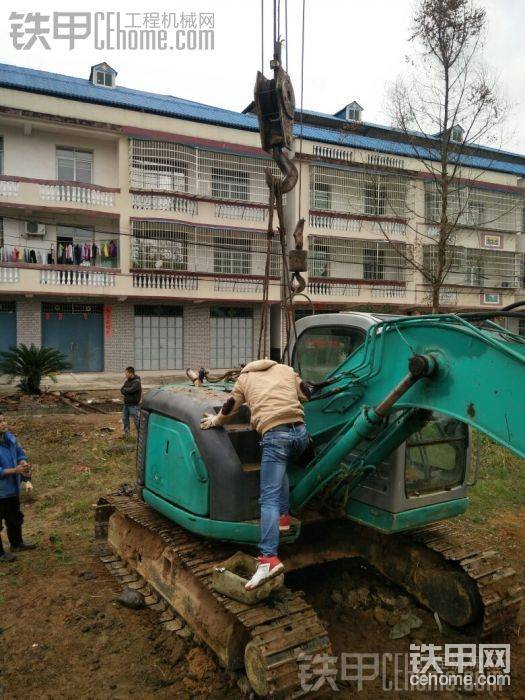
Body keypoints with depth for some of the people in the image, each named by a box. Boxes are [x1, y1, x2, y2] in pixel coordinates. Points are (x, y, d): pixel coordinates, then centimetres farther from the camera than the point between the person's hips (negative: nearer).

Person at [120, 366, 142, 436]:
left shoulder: (137, 382, -16)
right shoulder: (127, 381, 9)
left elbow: (130, 390, -25)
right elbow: (122, 390, 3)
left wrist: (125, 390, -7)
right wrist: (127, 391, -15)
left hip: (133, 405, -8)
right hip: (126, 403, 8)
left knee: (136, 420, -5)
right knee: (125, 418, 16)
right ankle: (126, 433, 29)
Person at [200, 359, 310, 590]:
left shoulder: (245, 377, 22)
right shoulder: (286, 369, 26)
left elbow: (230, 407, 26)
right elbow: (305, 394, 28)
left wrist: (214, 421, 46)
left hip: (276, 435, -4)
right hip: (300, 431, 4)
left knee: (269, 499, -8)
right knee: (281, 468, 34)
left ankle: (269, 558, -20)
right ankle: (284, 517, 26)